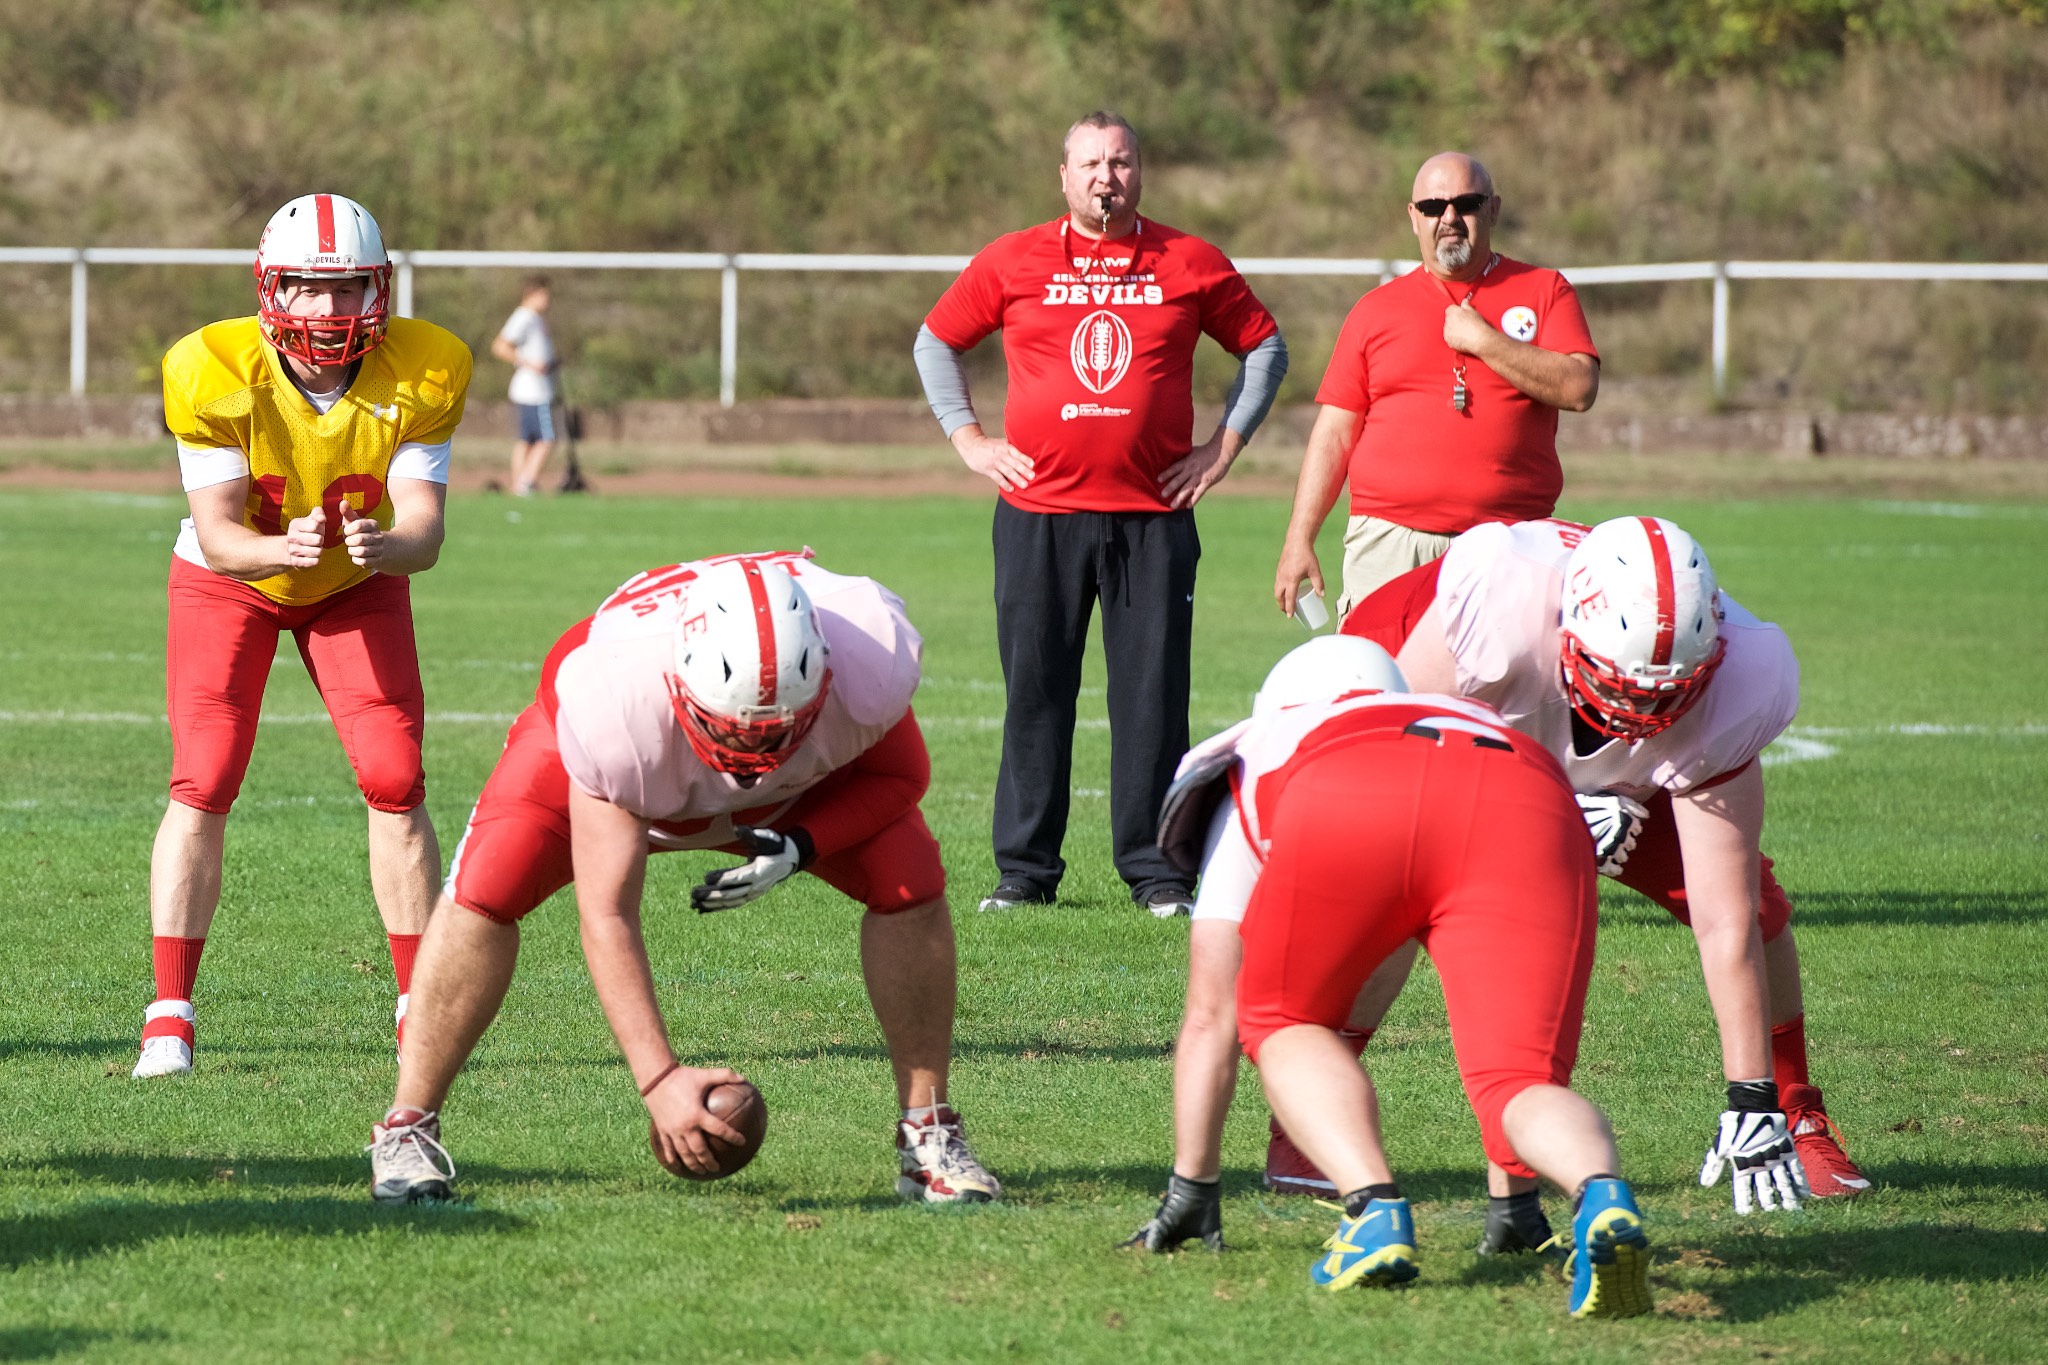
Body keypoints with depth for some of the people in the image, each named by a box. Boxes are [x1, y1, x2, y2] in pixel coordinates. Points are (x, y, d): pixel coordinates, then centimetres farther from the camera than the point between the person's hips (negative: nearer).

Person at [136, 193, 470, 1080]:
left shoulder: (421, 378, -24)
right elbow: (216, 536, -31)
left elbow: (424, 525, -27)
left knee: (396, 782, -8)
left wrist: (387, 547, -51)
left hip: (358, 587, 2)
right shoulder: (216, 375, -30)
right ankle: (169, 1015, -10)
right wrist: (282, 548, -53)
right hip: (231, 579, -2)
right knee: (202, 787, -14)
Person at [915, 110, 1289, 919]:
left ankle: (1156, 872, 4)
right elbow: (935, 342, 17)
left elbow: (1264, 346, 17)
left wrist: (1226, 445, 9)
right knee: (1035, 693, 2)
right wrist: (967, 439, 9)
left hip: (1153, 517, 0)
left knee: (1152, 695, -1)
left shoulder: (1191, 265, 7)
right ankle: (1025, 870, 9)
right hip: (1037, 514, 0)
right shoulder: (1013, 262, 7)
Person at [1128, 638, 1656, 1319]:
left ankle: (1376, 1210, -2)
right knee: (1521, 1084, 3)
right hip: (1527, 818, 2)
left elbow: (1210, 1018, 42)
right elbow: (1509, 1027, 51)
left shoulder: (1253, 775, 43)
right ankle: (1603, 1198, -30)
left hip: (1344, 806, -2)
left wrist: (1191, 1189, 51)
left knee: (1281, 1022, 23)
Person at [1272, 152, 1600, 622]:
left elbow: (1579, 388, -3)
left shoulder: (1543, 292, 12)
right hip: (1390, 546, 1)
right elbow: (1335, 433, 12)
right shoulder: (1377, 309, 14)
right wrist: (1299, 540, 5)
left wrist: (1483, 341, -6)